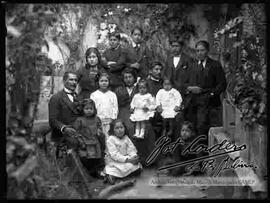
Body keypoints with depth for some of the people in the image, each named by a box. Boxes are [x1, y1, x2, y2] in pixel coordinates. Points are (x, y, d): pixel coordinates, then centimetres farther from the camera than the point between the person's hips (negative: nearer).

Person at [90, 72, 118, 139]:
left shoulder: (112, 94, 9)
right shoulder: (94, 95, 6)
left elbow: (115, 108, 7)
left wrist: (112, 118, -4)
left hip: (110, 121, 1)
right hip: (98, 121, -1)